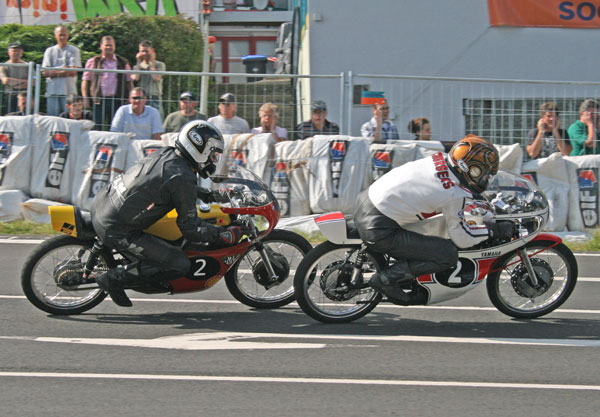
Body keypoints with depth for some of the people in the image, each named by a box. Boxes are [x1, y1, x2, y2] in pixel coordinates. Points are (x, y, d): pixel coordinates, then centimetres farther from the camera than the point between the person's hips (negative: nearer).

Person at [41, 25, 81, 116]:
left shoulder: (74, 50, 6)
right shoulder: (49, 51, 15)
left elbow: (73, 72, -4)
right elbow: (45, 72, 4)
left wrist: (53, 72, 0)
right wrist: (63, 70, -3)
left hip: (68, 91, -2)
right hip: (52, 91, 2)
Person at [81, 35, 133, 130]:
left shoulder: (123, 63, 12)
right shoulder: (93, 62, 9)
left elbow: (129, 82, 14)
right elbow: (85, 81, 8)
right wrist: (85, 99, -3)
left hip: (117, 101, 1)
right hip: (99, 101, -1)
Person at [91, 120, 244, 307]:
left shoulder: (165, 153, 6)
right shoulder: (183, 179, -18)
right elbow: (190, 229, -12)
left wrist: (205, 194, 31)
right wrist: (226, 235, -4)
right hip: (116, 231, -9)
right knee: (180, 265, -6)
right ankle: (116, 278, -3)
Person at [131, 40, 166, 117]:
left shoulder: (160, 65, 7)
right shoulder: (137, 66, 14)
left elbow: (156, 78, -10)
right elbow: (135, 78, -6)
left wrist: (151, 62, -2)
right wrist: (139, 62, 3)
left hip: (154, 99, -2)